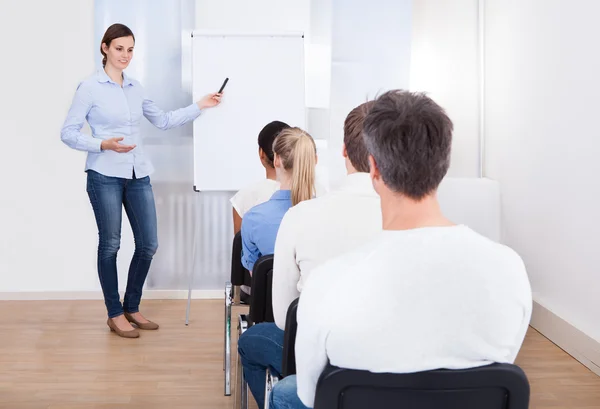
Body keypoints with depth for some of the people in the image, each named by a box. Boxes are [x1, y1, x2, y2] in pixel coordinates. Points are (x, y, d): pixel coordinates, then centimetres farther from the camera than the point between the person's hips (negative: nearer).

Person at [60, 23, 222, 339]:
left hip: (138, 175, 6)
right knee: (110, 244, 3)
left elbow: (163, 121, 20)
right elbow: (68, 133, -5)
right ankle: (115, 315, 16)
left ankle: (131, 307, 22)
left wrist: (199, 106, 14)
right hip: (105, 176, -5)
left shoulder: (136, 88, 11)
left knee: (148, 244, 4)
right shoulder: (89, 88, -4)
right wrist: (103, 144, -19)